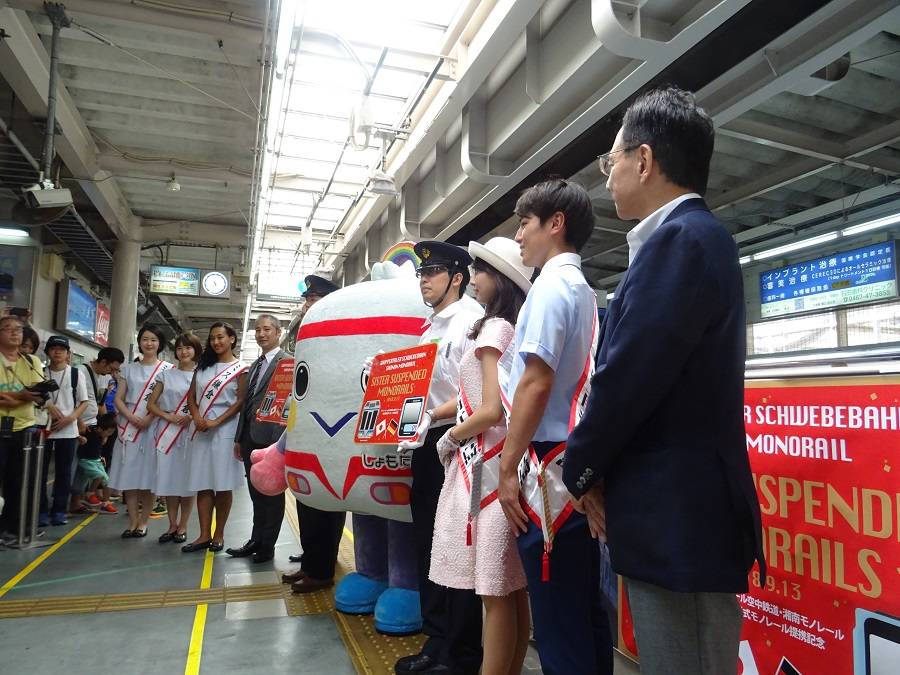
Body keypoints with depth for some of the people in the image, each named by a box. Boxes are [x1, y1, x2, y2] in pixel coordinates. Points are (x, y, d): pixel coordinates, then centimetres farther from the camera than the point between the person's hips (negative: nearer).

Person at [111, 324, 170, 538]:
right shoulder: (128, 369, 13)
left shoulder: (167, 369, 3)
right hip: (129, 427, 3)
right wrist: (131, 417, -10)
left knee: (149, 475, -1)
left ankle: (143, 522, 10)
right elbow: (118, 399, 8)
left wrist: (149, 418, -16)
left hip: (154, 427, -3)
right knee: (128, 475, 2)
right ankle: (133, 522, 10)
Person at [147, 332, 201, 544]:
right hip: (167, 433, 2)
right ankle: (172, 525, 17)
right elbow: (151, 404, 9)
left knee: (187, 480, 1)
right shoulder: (166, 375, 10)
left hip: (191, 433, -2)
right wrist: (168, 416, -8)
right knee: (168, 479, 4)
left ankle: (182, 527, 12)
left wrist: (191, 418, -14)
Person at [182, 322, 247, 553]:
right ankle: (204, 535, 9)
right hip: (200, 431, 5)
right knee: (203, 484, 4)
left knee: (223, 485, 0)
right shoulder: (203, 366, 15)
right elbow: (192, 396, 12)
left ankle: (218, 535, 9)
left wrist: (216, 422, -15)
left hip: (225, 430, -5)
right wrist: (197, 417, -7)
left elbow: (241, 401, -7)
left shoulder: (240, 369, 0)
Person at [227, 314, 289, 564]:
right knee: (256, 493, 15)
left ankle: (267, 546, 14)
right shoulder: (255, 365, 19)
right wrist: (239, 438, 15)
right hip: (250, 437, 8)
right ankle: (256, 541, 25)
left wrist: (279, 439, -17)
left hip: (270, 436, -8)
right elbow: (247, 402, 19)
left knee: (271, 493, 4)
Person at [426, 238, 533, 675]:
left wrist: (450, 437, -3)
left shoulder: (495, 327, -10)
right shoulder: (511, 328, 17)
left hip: (488, 466, -9)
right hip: (491, 464, 9)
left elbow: (491, 411, -18)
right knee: (511, 588, 14)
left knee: (495, 591, -1)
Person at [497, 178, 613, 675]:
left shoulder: (552, 284, -12)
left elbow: (536, 381, -19)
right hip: (579, 463, 9)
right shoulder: (583, 290, 15)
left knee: (557, 619, 2)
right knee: (585, 609, 17)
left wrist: (508, 467, -15)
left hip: (550, 466, -9)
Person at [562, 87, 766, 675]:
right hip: (687, 509, 10)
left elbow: (627, 377, -21)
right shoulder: (697, 237, 15)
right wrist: (598, 469, 11)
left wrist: (581, 471, -4)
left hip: (677, 516, -10)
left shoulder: (680, 238, -17)